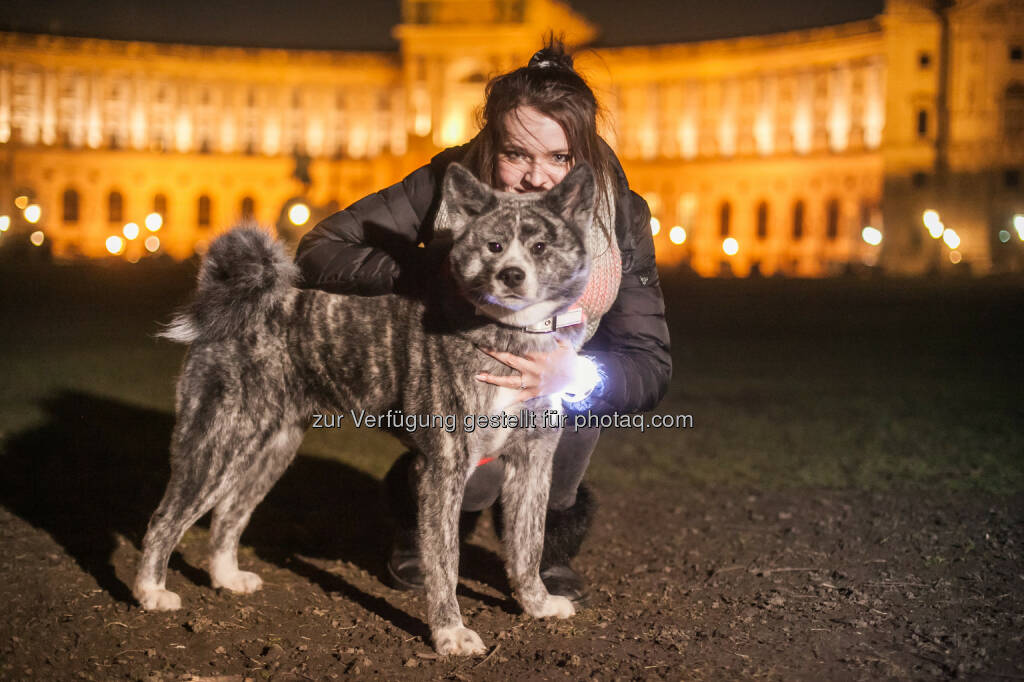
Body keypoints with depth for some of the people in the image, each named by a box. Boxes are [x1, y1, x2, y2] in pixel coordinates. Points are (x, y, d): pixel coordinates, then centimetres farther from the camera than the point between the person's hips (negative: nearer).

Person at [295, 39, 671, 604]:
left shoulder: (620, 218, -24)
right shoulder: (447, 187, -26)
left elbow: (651, 366, -27)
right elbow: (319, 249, -25)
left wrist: (575, 375, -49)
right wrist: (433, 272, -40)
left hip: (546, 366, 2)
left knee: (587, 376, -33)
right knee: (474, 475, -30)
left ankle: (550, 540, -3)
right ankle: (413, 526, 10)